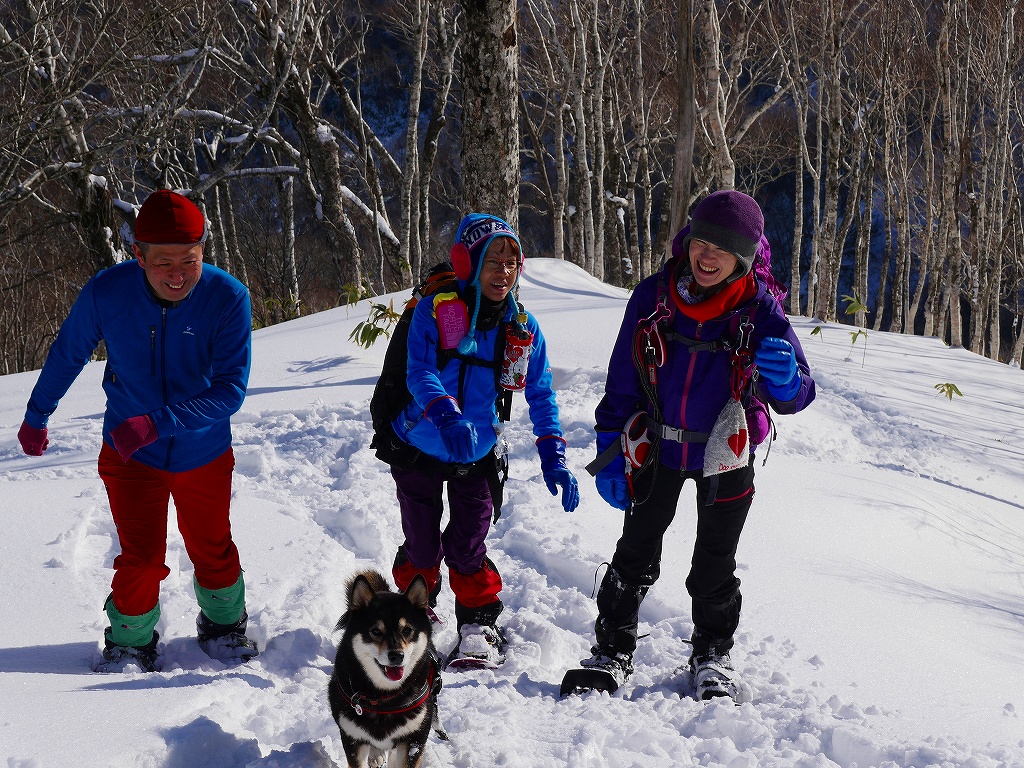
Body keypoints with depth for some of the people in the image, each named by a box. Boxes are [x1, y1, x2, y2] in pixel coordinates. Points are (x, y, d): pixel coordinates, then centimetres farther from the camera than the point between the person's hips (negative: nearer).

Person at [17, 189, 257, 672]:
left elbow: (230, 389, -24)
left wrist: (156, 423, -34)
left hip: (204, 454, 1)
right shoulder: (106, 293, -20)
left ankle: (224, 624, 42)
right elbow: (66, 356, -1)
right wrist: (36, 417, 13)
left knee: (211, 549, 17)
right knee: (140, 560, -2)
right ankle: (130, 643, 22)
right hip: (129, 456, 0)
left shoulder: (228, 298, -24)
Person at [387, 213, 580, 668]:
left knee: (467, 546, -2)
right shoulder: (433, 311, -14)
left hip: (476, 457, 1)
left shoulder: (522, 327, -4)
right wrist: (447, 417, -42)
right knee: (421, 544, 9)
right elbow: (419, 373, -23)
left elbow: (541, 395, 1)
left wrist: (553, 458, -9)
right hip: (419, 447, -1)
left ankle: (479, 625, 16)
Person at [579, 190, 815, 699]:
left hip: (725, 456, -1)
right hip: (656, 447, 1)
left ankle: (712, 656, 31)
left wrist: (784, 379, -42)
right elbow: (621, 384, -3)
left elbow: (795, 397, -18)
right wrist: (610, 455, -4)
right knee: (635, 555, 8)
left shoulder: (758, 309, -16)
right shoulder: (652, 298, -12)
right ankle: (612, 650, 24)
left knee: (714, 566, 11)